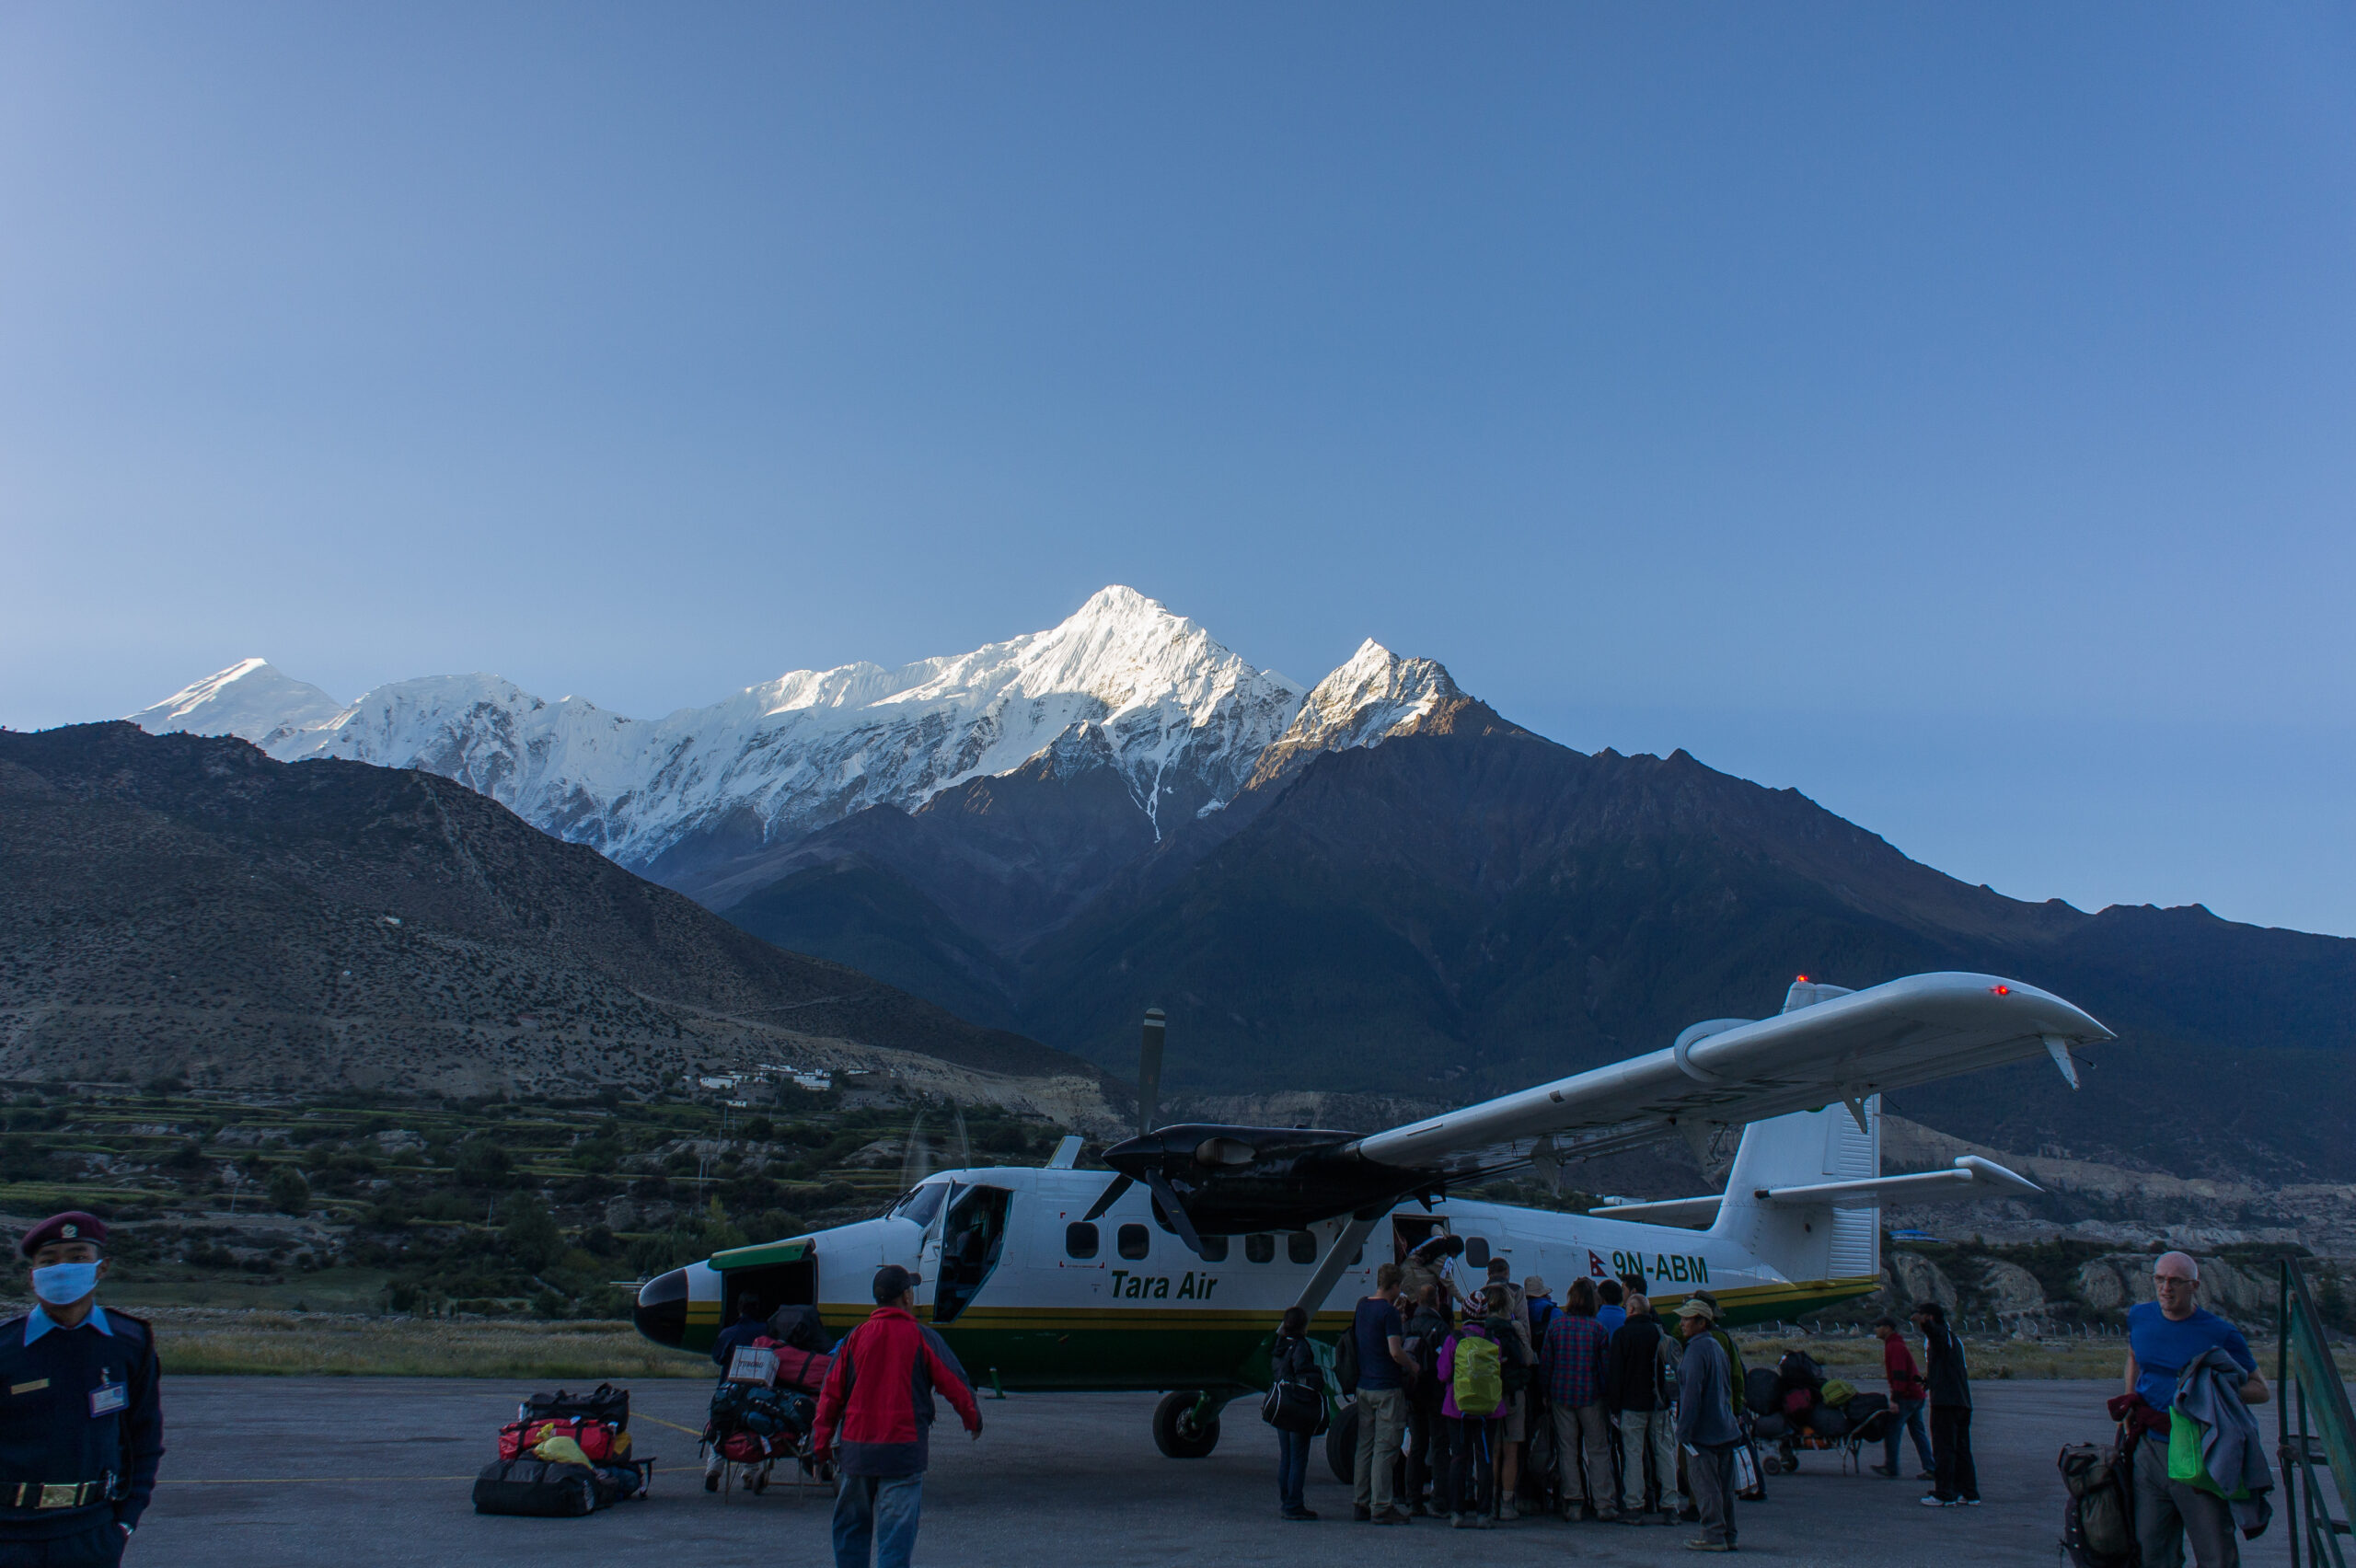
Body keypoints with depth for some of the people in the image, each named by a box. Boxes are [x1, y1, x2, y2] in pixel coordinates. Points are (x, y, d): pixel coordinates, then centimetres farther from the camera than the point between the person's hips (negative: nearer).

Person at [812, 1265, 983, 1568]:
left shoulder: (854, 1338, 3)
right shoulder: (922, 1338, -5)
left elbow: (831, 1395, 5)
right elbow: (955, 1385, -1)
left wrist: (820, 1446, 11)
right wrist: (973, 1419, 16)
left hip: (856, 1448, 3)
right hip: (903, 1451, -3)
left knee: (851, 1529, 17)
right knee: (896, 1531, 0)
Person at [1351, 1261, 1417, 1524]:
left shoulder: (1362, 1306, 10)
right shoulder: (1388, 1312, -15)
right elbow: (1395, 1352, -20)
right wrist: (1414, 1366, -3)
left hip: (1364, 1386, 8)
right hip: (1387, 1387, -8)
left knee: (1365, 1446, 12)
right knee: (1385, 1448, -5)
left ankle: (1360, 1503, 16)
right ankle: (1381, 1507, -4)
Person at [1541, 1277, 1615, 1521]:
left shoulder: (1556, 1325, -3)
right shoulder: (1597, 1328, -7)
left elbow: (1547, 1362, 0)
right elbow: (1604, 1364, -4)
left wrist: (1547, 1393, 8)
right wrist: (1607, 1396, 5)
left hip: (1561, 1395, 1)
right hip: (1590, 1396, -1)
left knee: (1567, 1450, 9)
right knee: (1597, 1450, 6)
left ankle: (1573, 1503, 9)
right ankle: (1603, 1503, 5)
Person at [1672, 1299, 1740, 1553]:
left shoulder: (1697, 1349, -15)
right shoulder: (1717, 1346, 15)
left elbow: (1692, 1392, -20)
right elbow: (1730, 1384, 23)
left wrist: (1683, 1429, -17)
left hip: (1703, 1431, -9)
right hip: (1725, 1428, 9)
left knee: (1705, 1485, -4)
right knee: (1723, 1486, 12)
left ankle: (1713, 1536, -3)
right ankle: (1727, 1535, 17)